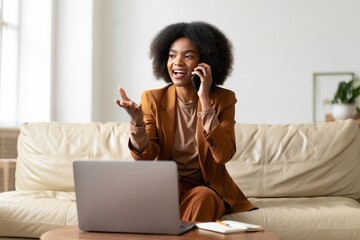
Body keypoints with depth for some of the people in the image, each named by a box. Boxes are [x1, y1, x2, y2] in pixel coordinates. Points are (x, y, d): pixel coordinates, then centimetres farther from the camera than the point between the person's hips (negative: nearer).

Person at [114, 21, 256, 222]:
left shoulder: (223, 99, -6)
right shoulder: (153, 99, -3)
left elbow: (223, 155, -21)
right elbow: (145, 157, -10)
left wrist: (205, 100, -24)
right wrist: (136, 121, -29)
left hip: (209, 188, -1)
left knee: (202, 198, -34)